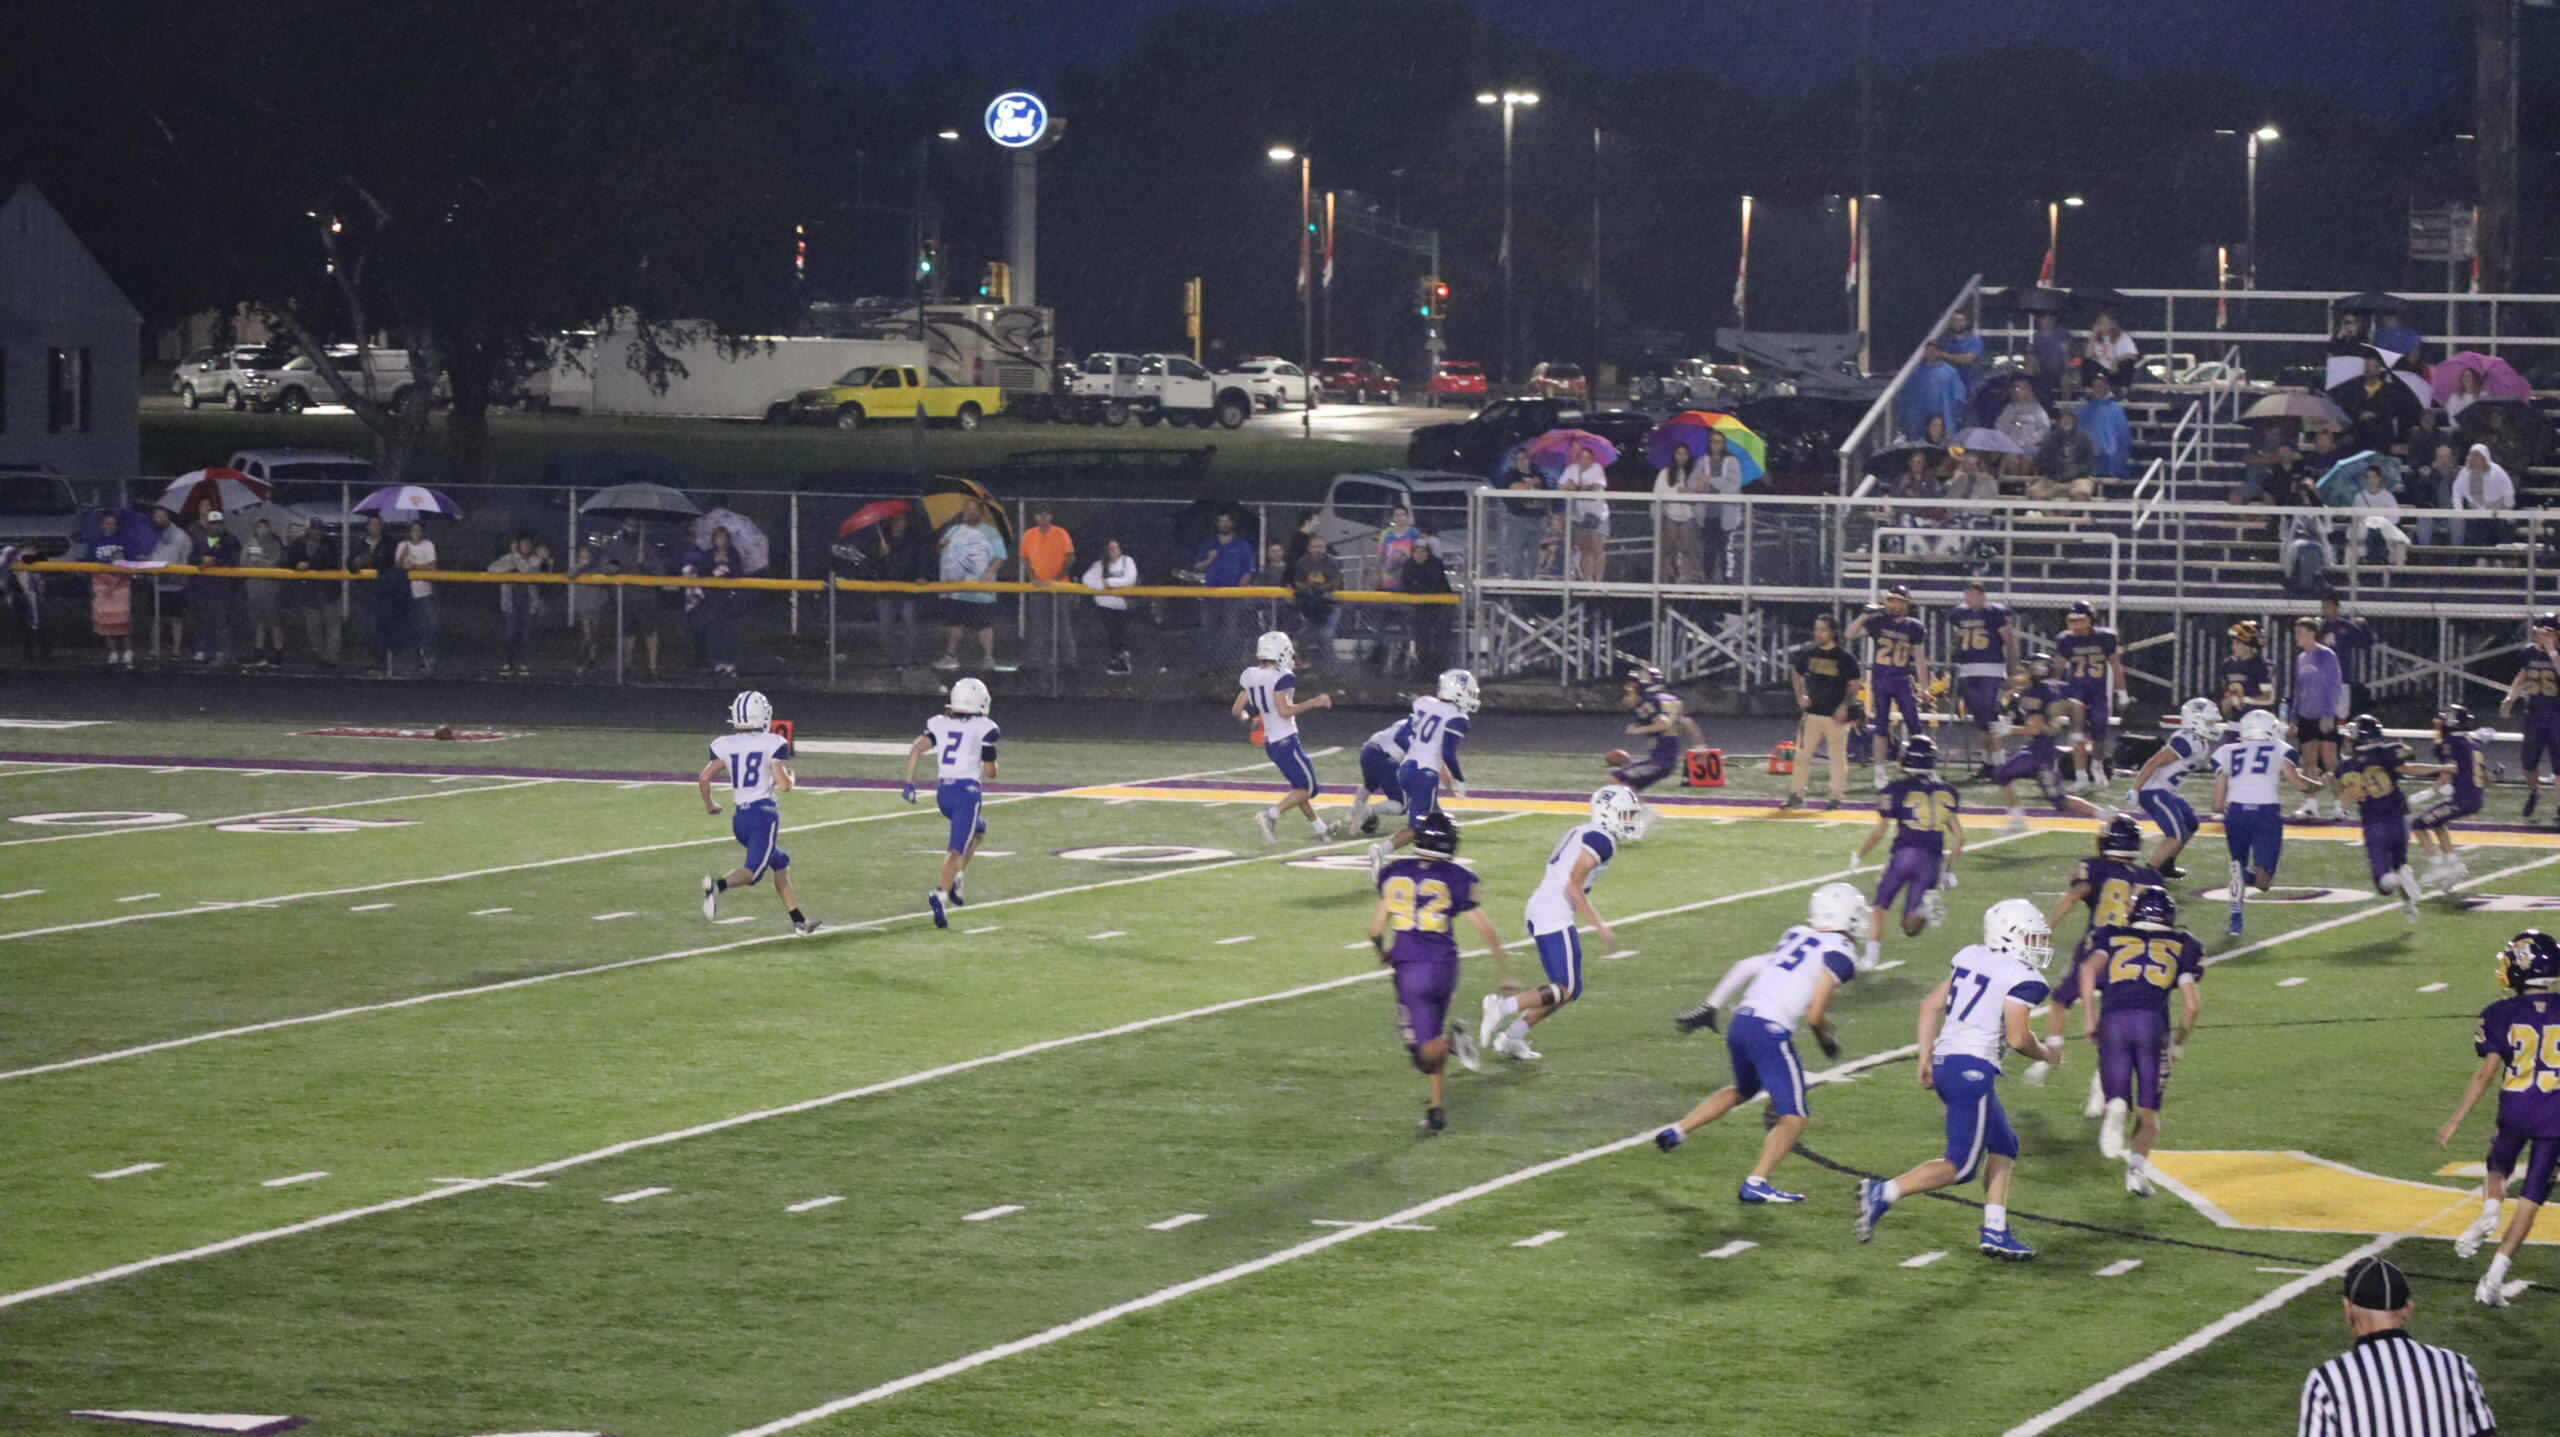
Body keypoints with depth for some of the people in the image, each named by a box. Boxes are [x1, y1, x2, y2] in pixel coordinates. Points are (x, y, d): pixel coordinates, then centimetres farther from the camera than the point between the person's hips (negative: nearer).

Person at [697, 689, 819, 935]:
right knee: (753, 871, -10)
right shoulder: (773, 744, -5)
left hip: (739, 816, 6)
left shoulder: (725, 746, 6)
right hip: (764, 812, -6)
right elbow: (783, 785, -10)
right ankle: (718, 885, -40)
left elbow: (704, 778, 1)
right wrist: (790, 775, 13)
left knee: (780, 864, 21)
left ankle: (799, 921, 20)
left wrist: (709, 805, 19)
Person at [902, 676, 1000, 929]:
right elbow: (990, 772, 0)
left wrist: (909, 783, 0)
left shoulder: (938, 723, 10)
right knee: (957, 849, -11)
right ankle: (941, 894, -31)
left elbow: (916, 749, -2)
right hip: (968, 790, -5)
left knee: (978, 830, 29)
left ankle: (954, 877, 16)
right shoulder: (984, 729, -2)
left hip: (943, 792, 5)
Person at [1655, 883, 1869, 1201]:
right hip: (1770, 1032, -8)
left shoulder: (1796, 937, 17)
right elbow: (1815, 1015, -10)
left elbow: (1745, 968, 17)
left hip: (1741, 1022, 8)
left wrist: (1709, 1008, 21)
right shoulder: (1840, 954, -5)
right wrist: (1827, 1041, 11)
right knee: (1794, 1117, 0)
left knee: (1743, 1090, 34)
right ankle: (1756, 1184, -10)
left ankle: (1677, 1131, 32)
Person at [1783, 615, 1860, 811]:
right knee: (1802, 754, 3)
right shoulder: (1808, 653, 6)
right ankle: (1797, 795, 10)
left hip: (1836, 716, -4)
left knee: (1838, 756, 2)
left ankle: (1837, 797, 9)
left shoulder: (1845, 657, -5)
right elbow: (1796, 672, 21)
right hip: (1812, 713, 4)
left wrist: (1845, 707, -14)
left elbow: (1853, 685, -3)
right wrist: (1800, 696, 8)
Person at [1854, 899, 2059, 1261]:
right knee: (1960, 1165, -4)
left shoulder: (1970, 957, 15)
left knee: (2003, 1148, 20)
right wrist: (2047, 1054, 7)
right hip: (1972, 1070, -9)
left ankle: (1995, 1232, 17)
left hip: (1943, 1063, 9)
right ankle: (1883, 1194, -16)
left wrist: (1926, 1057, 17)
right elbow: (2018, 1038, -13)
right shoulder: (2022, 978, -8)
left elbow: (1931, 1005, 14)